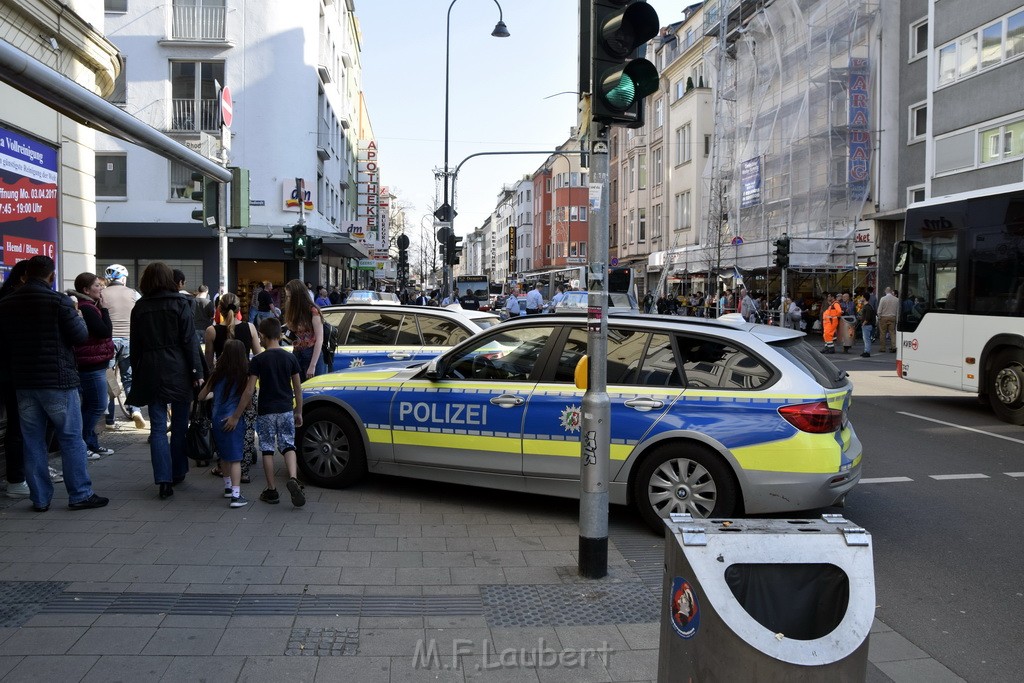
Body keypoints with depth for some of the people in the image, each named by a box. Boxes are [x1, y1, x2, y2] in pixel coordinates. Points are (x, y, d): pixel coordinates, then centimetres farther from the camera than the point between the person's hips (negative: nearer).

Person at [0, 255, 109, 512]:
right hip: (57, 380, -5)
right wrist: (77, 315, 7)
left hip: (23, 382, 5)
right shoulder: (59, 301, -13)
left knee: (33, 441, 10)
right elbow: (80, 336, -10)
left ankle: (39, 498, 14)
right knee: (71, 438, 3)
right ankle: (80, 495, 6)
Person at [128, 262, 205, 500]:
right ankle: (177, 473, 21)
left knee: (158, 427, 2)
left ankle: (163, 480, -6)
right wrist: (197, 372, -7)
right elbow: (190, 341, -8)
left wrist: (137, 374, 15)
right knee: (179, 424, 11)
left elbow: (135, 344, 8)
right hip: (177, 371, -2)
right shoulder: (180, 304, -3)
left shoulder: (140, 307, 5)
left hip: (150, 372, 2)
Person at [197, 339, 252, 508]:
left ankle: (228, 487, 32)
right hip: (232, 420, -4)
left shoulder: (217, 374, 2)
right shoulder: (244, 375, -7)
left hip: (217, 419, 4)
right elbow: (247, 396, -15)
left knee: (224, 456, 20)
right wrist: (236, 416, -1)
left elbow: (201, 396, 7)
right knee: (235, 458, -4)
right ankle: (236, 495, -12)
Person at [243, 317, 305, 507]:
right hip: (286, 409, 2)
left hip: (265, 411, -2)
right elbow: (298, 388, 4)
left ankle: (271, 491, 12)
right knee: (288, 446, 8)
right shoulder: (290, 358, 1)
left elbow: (249, 390, -12)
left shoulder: (258, 360, -8)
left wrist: (236, 415, -8)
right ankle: (293, 479, -17)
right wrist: (299, 412, 14)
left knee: (267, 450, 8)